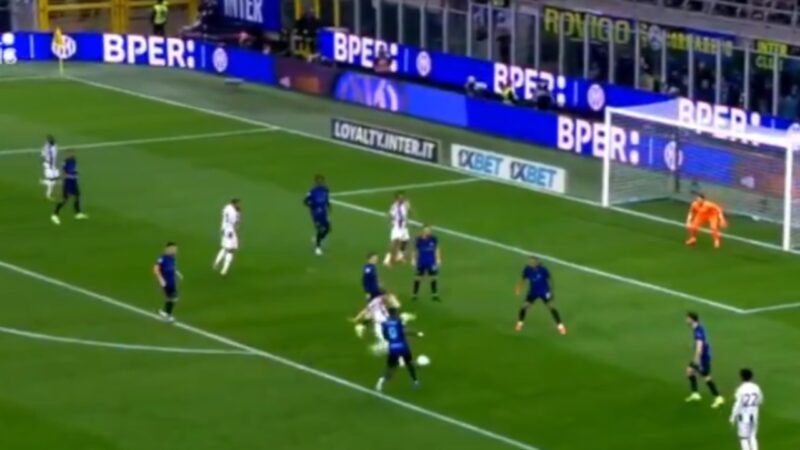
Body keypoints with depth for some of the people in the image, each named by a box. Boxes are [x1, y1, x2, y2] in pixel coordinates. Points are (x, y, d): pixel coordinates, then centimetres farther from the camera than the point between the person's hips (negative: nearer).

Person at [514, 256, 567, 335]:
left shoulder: (543, 269, -23)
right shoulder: (527, 270, -15)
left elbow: (549, 280, -9)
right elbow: (523, 279, 2)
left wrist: (551, 292, -5)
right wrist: (519, 289, -8)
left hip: (544, 292, -2)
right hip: (533, 292, 3)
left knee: (551, 307, -6)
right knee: (524, 306, -1)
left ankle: (560, 326, 2)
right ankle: (520, 323, 24)